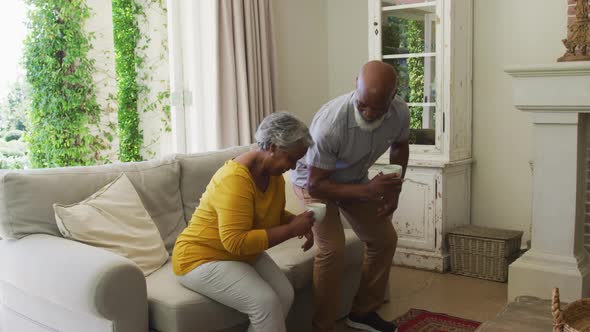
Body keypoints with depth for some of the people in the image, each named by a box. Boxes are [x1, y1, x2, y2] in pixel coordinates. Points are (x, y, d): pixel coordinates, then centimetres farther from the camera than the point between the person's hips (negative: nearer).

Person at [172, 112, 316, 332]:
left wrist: (298, 223, -8)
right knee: (265, 301, -25)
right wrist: (291, 230, -30)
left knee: (285, 294, -14)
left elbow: (276, 216, 15)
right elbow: (236, 242, -33)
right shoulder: (236, 178, -29)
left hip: (244, 255, 8)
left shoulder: (275, 175, -1)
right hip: (202, 258, -8)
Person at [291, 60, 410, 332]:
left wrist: (394, 191, -5)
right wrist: (367, 191, -39)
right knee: (332, 249, -22)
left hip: (354, 179, 6)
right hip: (314, 180, -6)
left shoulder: (400, 113, -22)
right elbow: (317, 185, -30)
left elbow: (400, 147, 2)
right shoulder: (329, 124, -40)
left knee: (385, 238, 6)